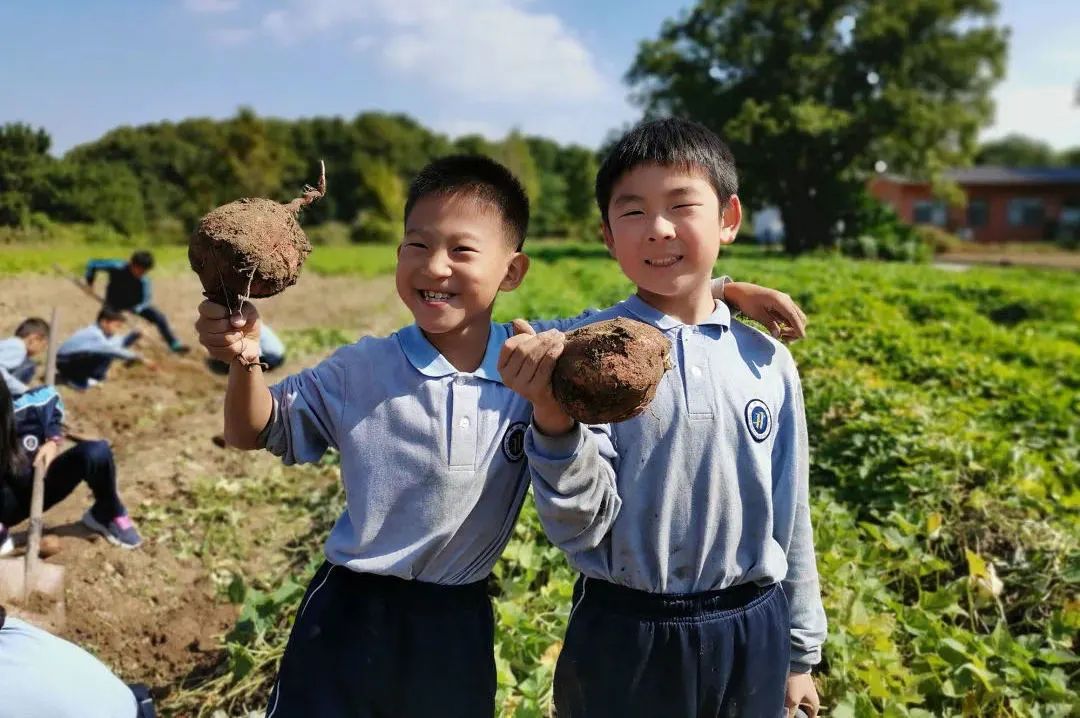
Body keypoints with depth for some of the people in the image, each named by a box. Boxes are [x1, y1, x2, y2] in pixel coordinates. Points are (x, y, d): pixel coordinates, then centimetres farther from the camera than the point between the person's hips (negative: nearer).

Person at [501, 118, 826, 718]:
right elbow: (578, 529, -13)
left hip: (753, 636, 3)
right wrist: (554, 421, -31)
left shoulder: (767, 360, -1)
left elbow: (789, 515, 7)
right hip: (622, 639, -2)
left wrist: (800, 652, 14)